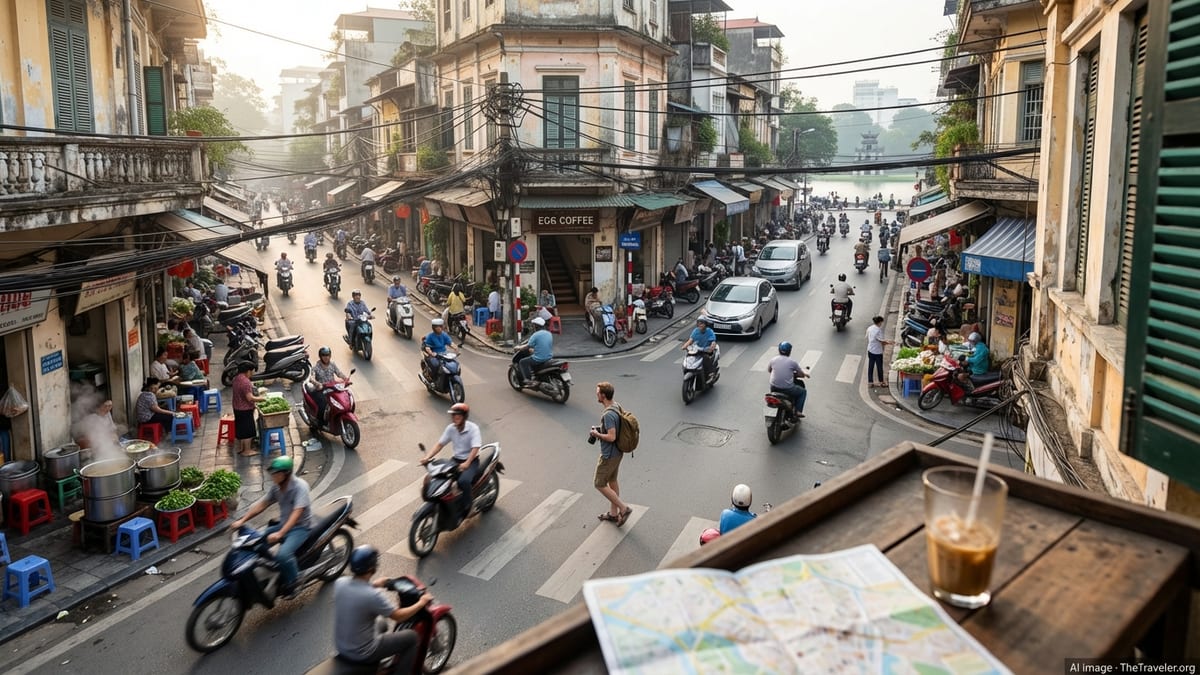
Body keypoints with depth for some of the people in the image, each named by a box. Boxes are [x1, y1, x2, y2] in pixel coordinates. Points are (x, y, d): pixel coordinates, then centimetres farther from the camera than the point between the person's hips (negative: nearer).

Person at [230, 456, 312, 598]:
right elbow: (261, 504, 6)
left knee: (283, 554, -31)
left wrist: (280, 534, -42)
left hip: (301, 527, -8)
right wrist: (241, 521, -5)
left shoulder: (300, 486, -23)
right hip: (283, 524, 8)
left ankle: (291, 586, -9)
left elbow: (297, 512, -32)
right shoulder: (276, 487, 1)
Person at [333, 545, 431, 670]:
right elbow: (399, 616, -15)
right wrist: (421, 603, 0)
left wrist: (373, 585, 27)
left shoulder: (339, 582, -10)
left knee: (381, 623, 32)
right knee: (411, 637, 6)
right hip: (363, 654, -7)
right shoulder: (373, 595, -29)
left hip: (340, 647, 7)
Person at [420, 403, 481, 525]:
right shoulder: (451, 428, 0)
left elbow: (475, 448, -25)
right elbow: (440, 444, 1)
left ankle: (464, 510, -16)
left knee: (464, 481, -34)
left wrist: (466, 463, -40)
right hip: (456, 460, 6)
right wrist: (427, 457, -14)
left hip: (471, 461, -6)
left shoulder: (473, 428, -16)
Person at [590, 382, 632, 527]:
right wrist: (601, 430, 7)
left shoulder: (608, 414, -28)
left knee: (599, 484, 5)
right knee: (612, 481, 20)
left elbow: (611, 437, -31)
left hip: (608, 455, -9)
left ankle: (623, 508, 7)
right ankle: (613, 513, 32)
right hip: (617, 452, 10)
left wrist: (596, 434, -16)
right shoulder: (617, 406, 2)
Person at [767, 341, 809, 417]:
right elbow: (801, 373, 4)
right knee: (803, 391, 22)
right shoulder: (792, 361, -7)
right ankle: (798, 411, 15)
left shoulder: (773, 360, 1)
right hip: (787, 389, -4)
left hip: (774, 388, 4)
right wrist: (805, 373, 27)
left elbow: (768, 370, 20)